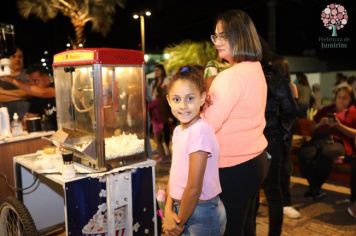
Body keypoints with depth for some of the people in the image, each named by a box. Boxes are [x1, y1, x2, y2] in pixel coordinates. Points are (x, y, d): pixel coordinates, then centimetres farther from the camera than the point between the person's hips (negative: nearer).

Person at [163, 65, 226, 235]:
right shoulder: (178, 130, 2)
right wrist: (169, 209, -6)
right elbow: (175, 175, 5)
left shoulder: (200, 131, -24)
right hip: (182, 207, 7)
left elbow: (194, 188, -22)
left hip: (202, 212, -7)